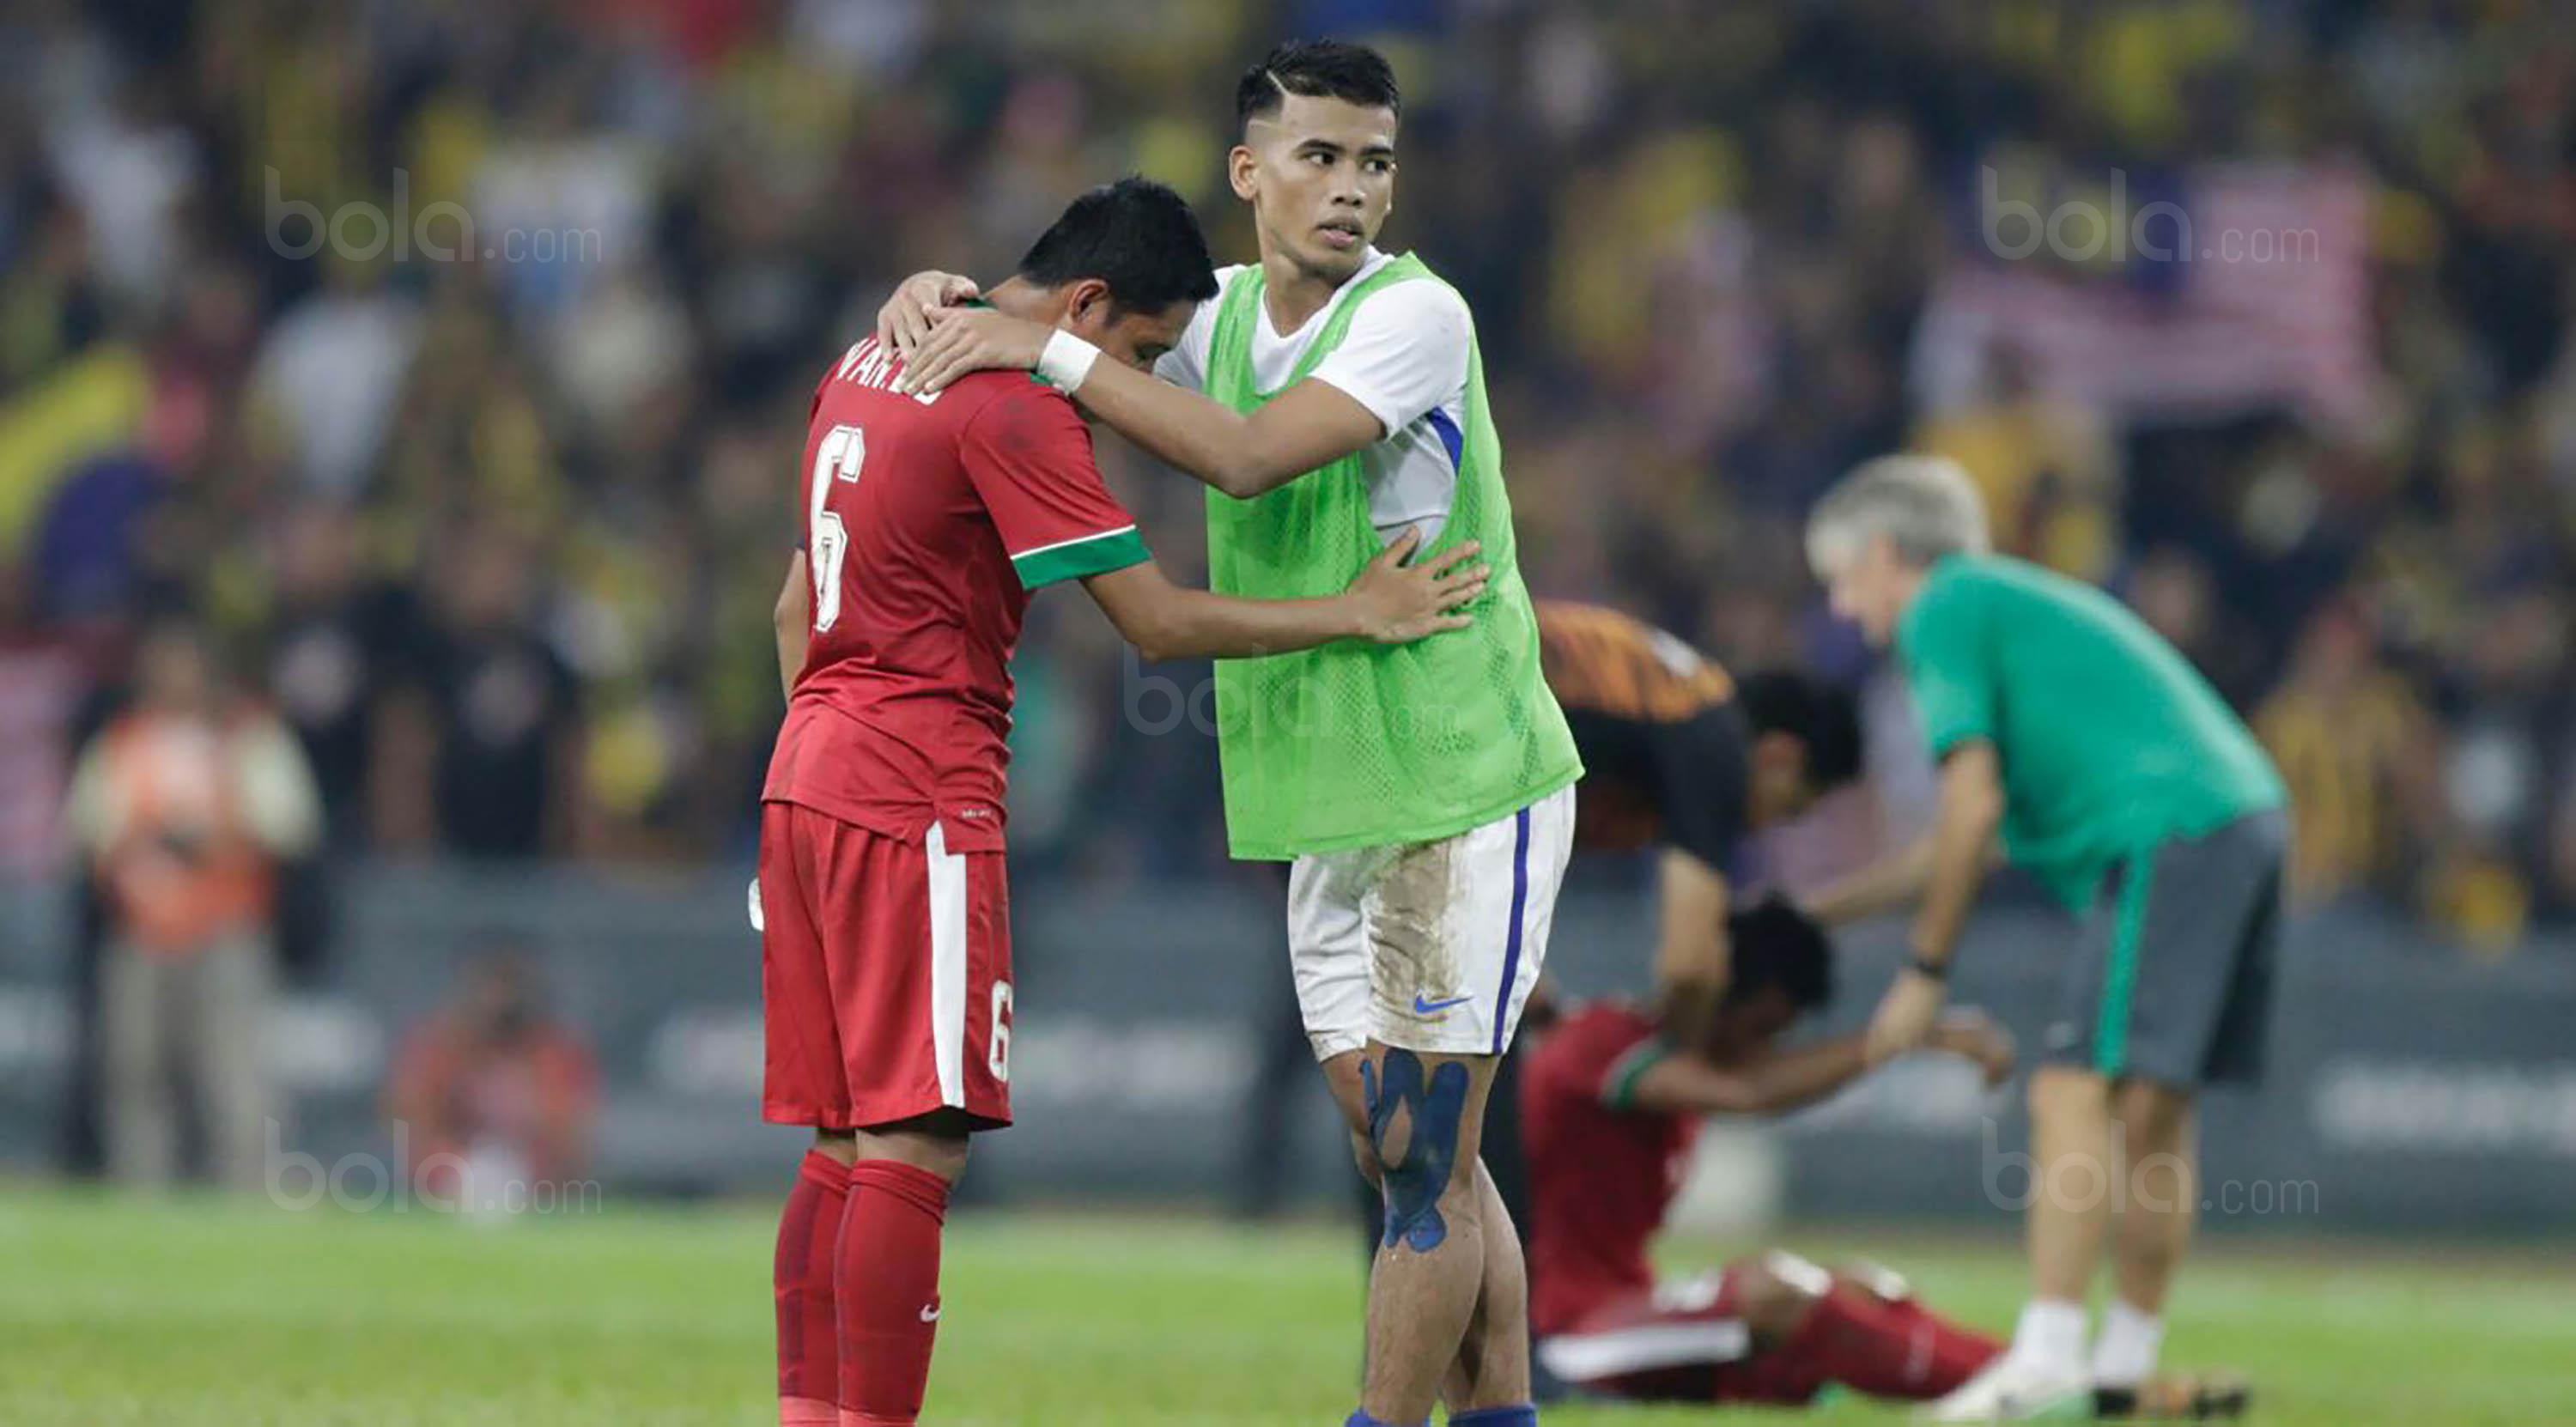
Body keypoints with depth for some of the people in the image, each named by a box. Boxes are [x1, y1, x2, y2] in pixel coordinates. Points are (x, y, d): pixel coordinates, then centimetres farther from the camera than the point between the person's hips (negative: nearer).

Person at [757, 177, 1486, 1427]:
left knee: (844, 1148, 9)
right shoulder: (1016, 409, -13)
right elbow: (1158, 622, -13)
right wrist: (1358, 614, -5)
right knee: (914, 1145, -10)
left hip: (807, 776, 9)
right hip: (919, 801, -9)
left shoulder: (870, 366, 16)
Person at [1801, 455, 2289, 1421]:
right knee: (2152, 1109, 12)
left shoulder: (1944, 612, 3)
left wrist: (1926, 972, 0)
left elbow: (1975, 805, -7)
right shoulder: (2012, 602, 31)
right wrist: (1813, 911, 39)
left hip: (2169, 832, -10)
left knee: (2078, 1090, -12)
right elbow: (1972, 839, 34)